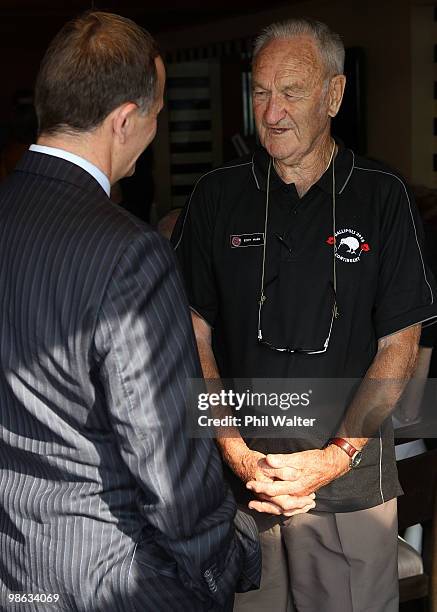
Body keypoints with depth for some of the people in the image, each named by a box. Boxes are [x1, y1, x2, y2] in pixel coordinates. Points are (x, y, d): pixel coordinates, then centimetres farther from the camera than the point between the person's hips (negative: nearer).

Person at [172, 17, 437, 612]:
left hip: (350, 475, -1)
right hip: (235, 469, 1)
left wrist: (336, 455, -13)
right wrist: (234, 449, -9)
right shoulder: (218, 194, 1)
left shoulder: (382, 196, -2)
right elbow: (194, 329, 2)